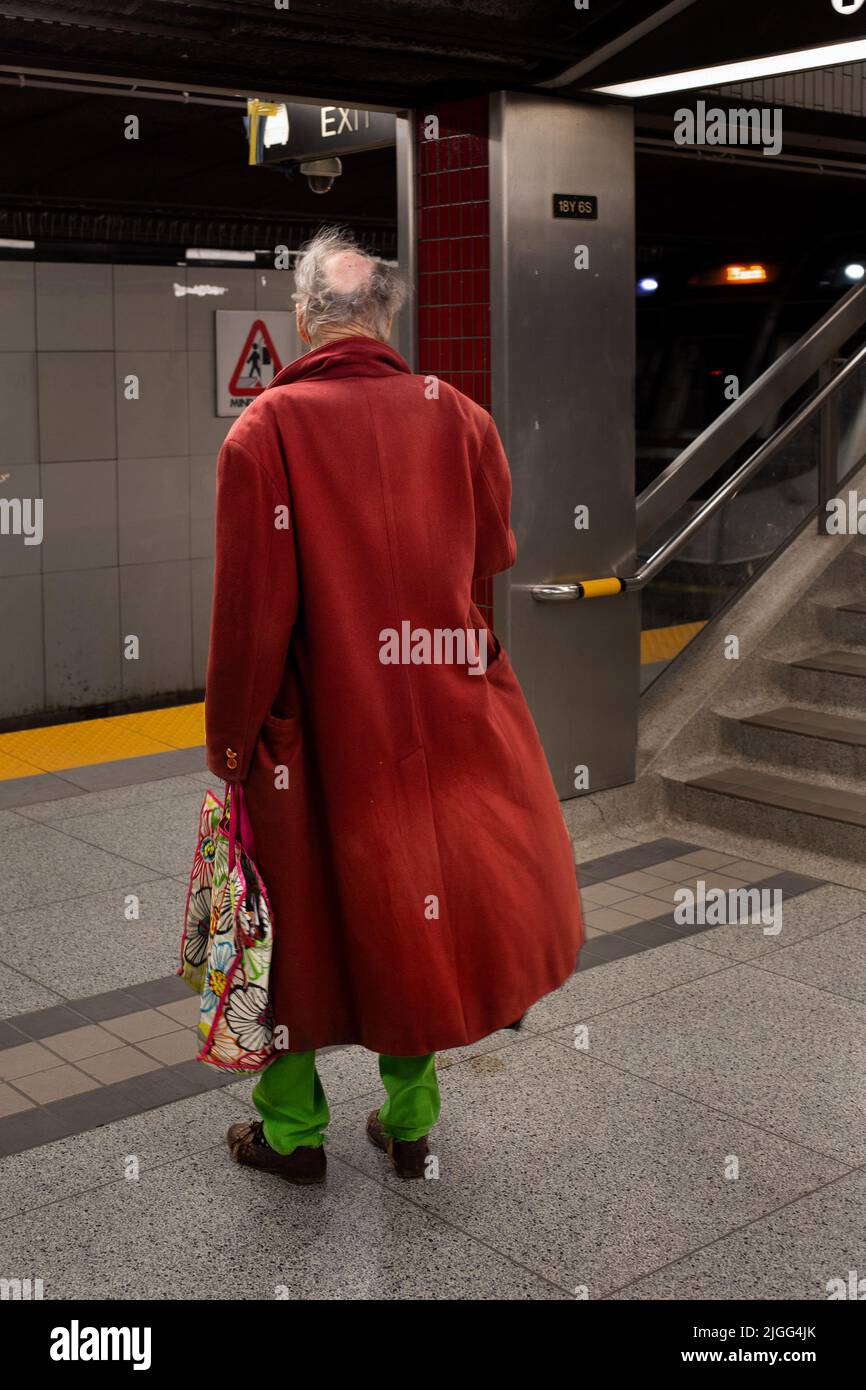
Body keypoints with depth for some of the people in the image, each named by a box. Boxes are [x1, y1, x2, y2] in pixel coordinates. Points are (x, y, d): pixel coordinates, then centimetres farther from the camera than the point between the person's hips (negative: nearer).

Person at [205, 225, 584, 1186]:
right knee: (416, 905, 18)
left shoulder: (264, 430, -14)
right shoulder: (459, 417, -3)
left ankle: (292, 1130, 29)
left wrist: (227, 736, -3)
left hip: (313, 727, -3)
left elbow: (250, 606, -14)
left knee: (300, 916, 14)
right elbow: (497, 569, 6)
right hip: (443, 717, 3)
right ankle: (409, 1119, 31)